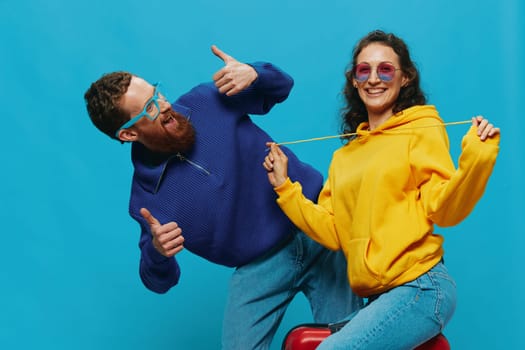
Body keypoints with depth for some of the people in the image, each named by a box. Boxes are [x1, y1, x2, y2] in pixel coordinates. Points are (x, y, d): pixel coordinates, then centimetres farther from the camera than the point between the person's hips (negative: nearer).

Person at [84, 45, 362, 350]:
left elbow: (282, 86, 9)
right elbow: (161, 281, -1)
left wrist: (255, 74, -16)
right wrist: (156, 252, -26)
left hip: (318, 225, 0)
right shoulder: (147, 195, -9)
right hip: (259, 268, 0)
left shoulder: (209, 101, -6)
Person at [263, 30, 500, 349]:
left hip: (419, 288, -6)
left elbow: (442, 210, -9)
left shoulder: (422, 129, 0)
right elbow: (332, 232, 11)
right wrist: (284, 188, 10)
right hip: (377, 297, 6)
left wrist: (475, 159, -23)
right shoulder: (345, 155, 16)